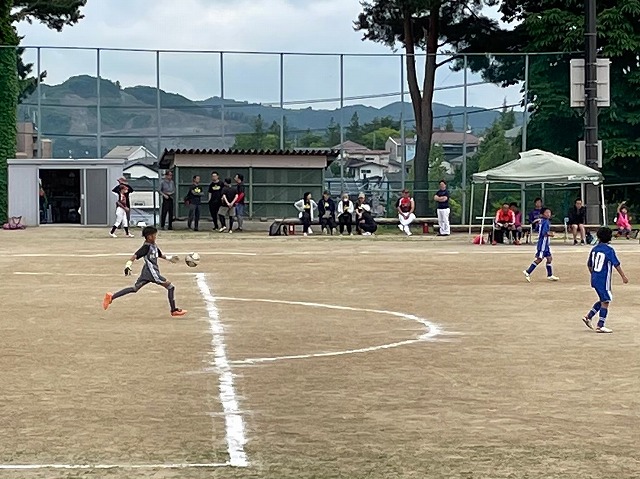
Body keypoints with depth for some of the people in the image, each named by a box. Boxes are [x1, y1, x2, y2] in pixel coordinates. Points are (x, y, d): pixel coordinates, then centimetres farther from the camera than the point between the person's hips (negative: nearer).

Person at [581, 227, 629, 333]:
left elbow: (589, 264, 15)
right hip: (604, 280, -7)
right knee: (605, 302, -1)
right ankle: (600, 326, -1)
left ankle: (588, 316, 16)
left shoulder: (595, 249, 7)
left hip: (594, 279, 7)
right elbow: (617, 265, -11)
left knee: (603, 300, 21)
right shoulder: (609, 250, -12)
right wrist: (623, 277, -3)